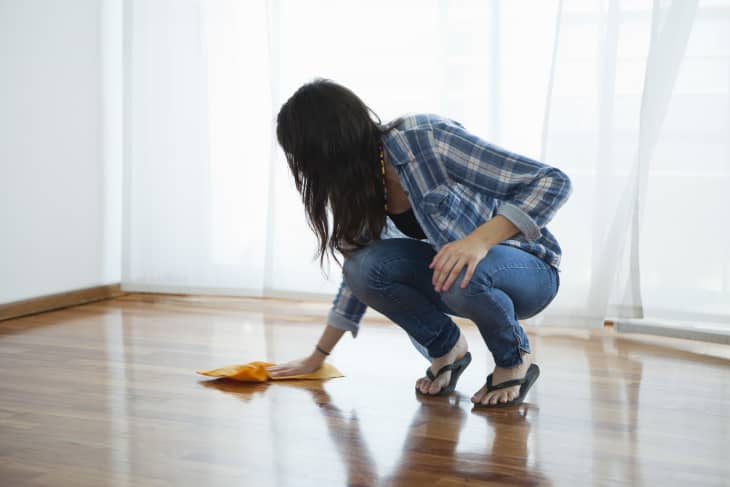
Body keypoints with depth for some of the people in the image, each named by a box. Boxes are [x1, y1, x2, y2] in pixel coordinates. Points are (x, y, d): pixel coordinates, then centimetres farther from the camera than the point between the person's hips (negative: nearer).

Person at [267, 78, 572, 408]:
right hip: (458, 272, 5)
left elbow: (553, 182, -25)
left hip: (528, 271, -5)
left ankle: (514, 359, -8)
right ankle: (448, 348, 3)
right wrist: (316, 358, 13)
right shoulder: (358, 186, -3)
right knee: (366, 266, -20)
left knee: (463, 273, -38)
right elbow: (359, 273, 12)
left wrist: (481, 239, -39)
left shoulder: (428, 139, -25)